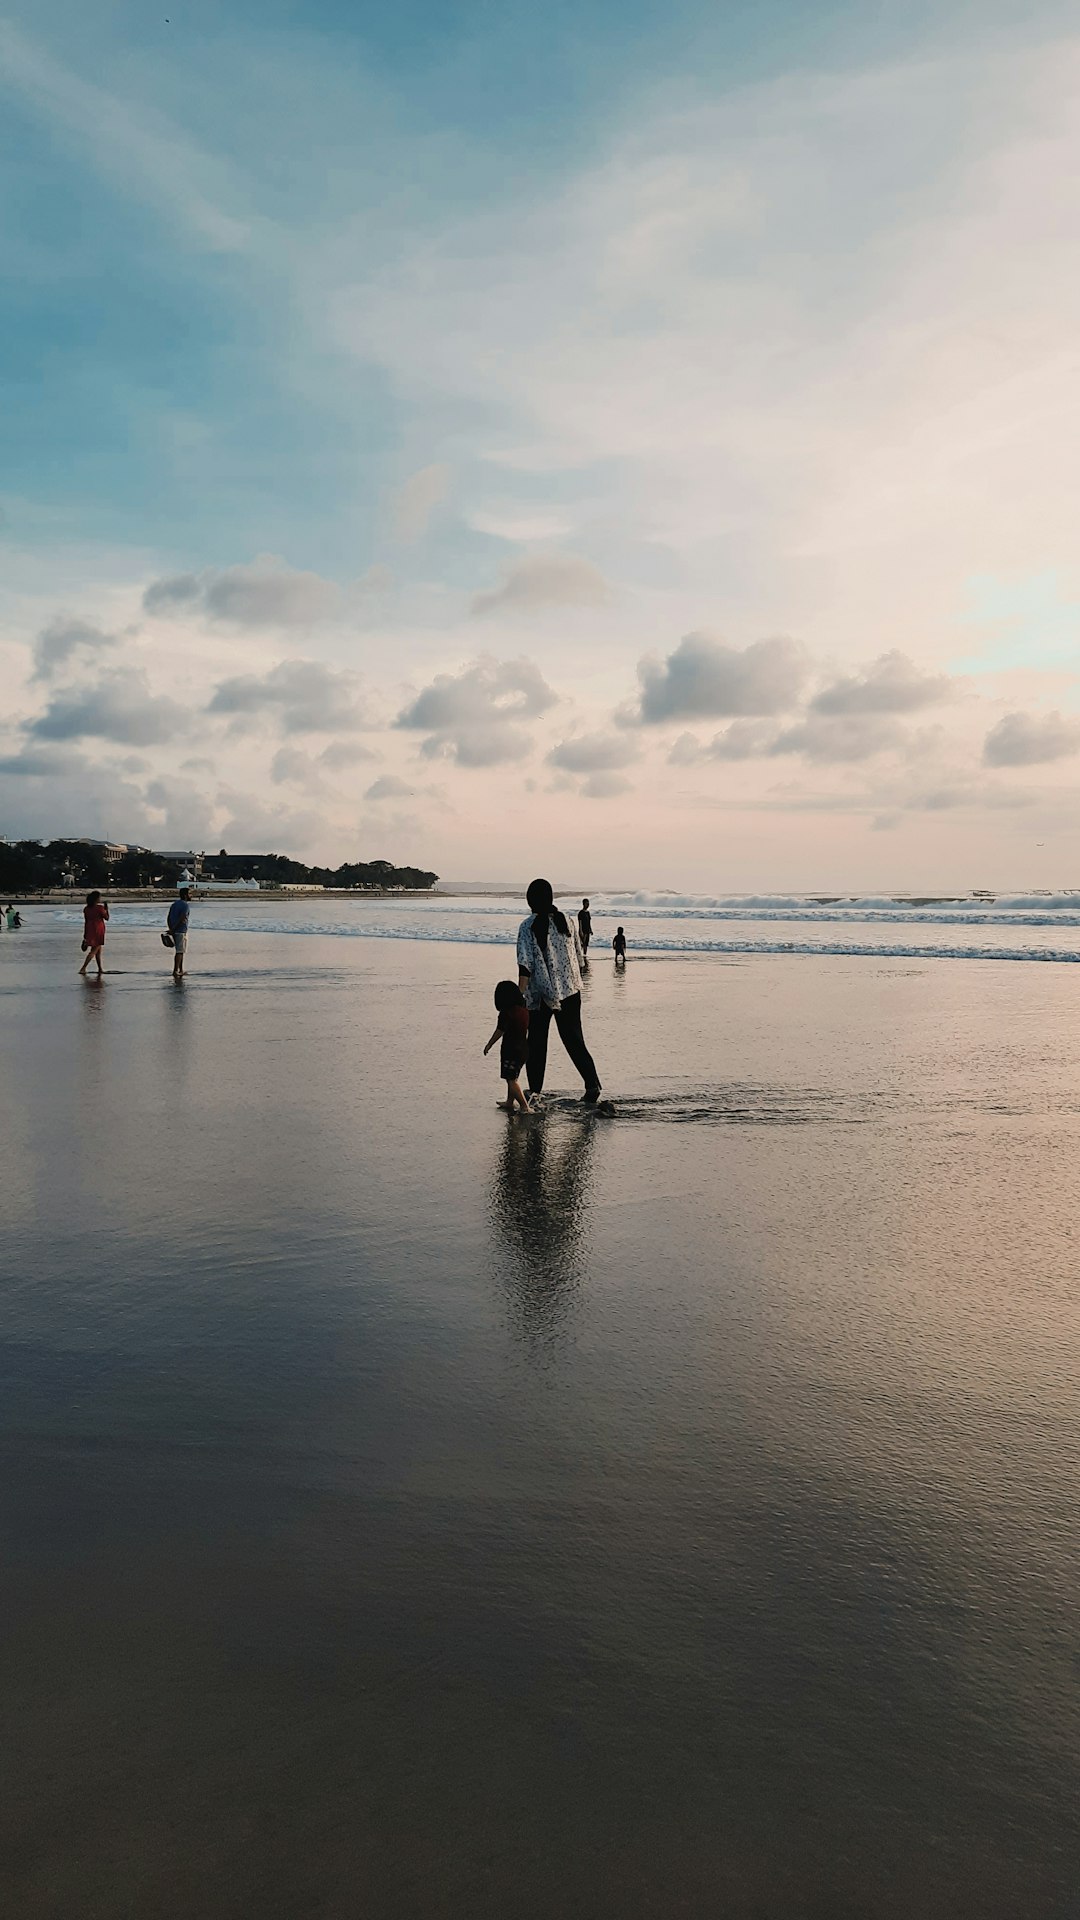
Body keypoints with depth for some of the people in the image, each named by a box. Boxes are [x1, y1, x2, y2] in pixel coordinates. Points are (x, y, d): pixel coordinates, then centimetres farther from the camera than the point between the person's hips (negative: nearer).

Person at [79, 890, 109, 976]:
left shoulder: (86, 909, 4)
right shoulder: (100, 908, -14)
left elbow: (86, 921, 9)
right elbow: (106, 917, -4)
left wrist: (85, 935, 14)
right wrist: (106, 908, 7)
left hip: (89, 930, 7)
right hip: (98, 930, -7)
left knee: (98, 950, 18)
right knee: (94, 950, -3)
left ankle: (100, 969, 24)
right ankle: (83, 968, -12)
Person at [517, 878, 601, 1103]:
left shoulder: (528, 927, -10)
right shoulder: (566, 921, 4)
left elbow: (525, 965, -15)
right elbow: (578, 956, 12)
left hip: (540, 994, -3)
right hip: (570, 990, 4)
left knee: (537, 1043, 9)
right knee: (573, 1040, 7)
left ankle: (535, 1092, 14)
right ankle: (592, 1083, -8)